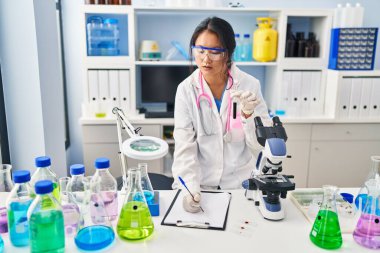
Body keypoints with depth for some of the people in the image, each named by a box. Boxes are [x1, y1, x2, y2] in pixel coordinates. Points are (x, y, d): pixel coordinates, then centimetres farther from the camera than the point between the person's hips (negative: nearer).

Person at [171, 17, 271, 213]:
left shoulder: (249, 85, -5)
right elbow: (184, 146, -9)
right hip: (200, 184, 1)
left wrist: (248, 114, -21)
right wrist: (190, 187, -22)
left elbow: (262, 144, -4)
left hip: (241, 184, 0)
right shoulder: (186, 90, -5)